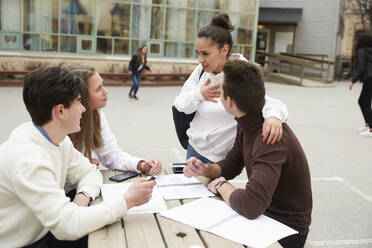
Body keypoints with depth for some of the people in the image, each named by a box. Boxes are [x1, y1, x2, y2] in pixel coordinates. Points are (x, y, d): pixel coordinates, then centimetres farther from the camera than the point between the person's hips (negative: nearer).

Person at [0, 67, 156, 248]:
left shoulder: (57, 138, -3)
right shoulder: (28, 160, -29)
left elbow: (89, 172, 8)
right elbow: (68, 226, -32)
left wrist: (83, 196, -14)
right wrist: (128, 200, -26)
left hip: (43, 233, 7)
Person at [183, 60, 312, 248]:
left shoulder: (271, 139, -33)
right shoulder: (246, 125, -1)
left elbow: (250, 205, -41)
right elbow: (230, 166, 13)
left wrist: (220, 185, -20)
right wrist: (204, 170, -9)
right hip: (262, 213, 8)